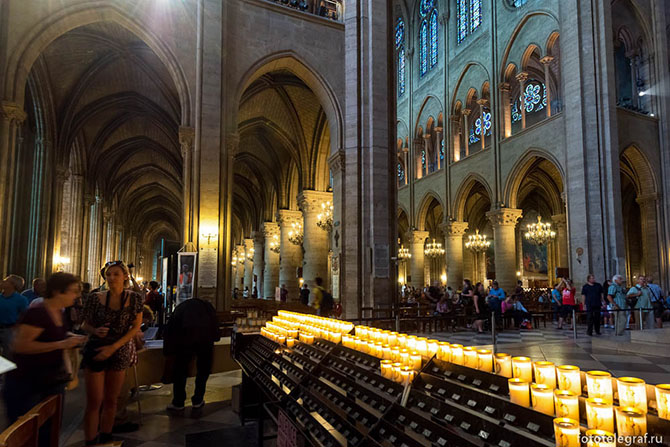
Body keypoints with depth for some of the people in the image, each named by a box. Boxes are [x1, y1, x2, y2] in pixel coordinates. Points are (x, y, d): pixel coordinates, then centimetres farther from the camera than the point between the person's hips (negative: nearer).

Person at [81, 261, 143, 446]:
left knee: (110, 400, 11)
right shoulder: (96, 298, -5)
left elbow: (136, 327, -4)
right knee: (94, 402, -1)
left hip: (120, 352, 1)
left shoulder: (134, 299, -5)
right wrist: (95, 331, -18)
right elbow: (86, 324, 5)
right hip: (95, 350, -1)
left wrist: (113, 347, -12)